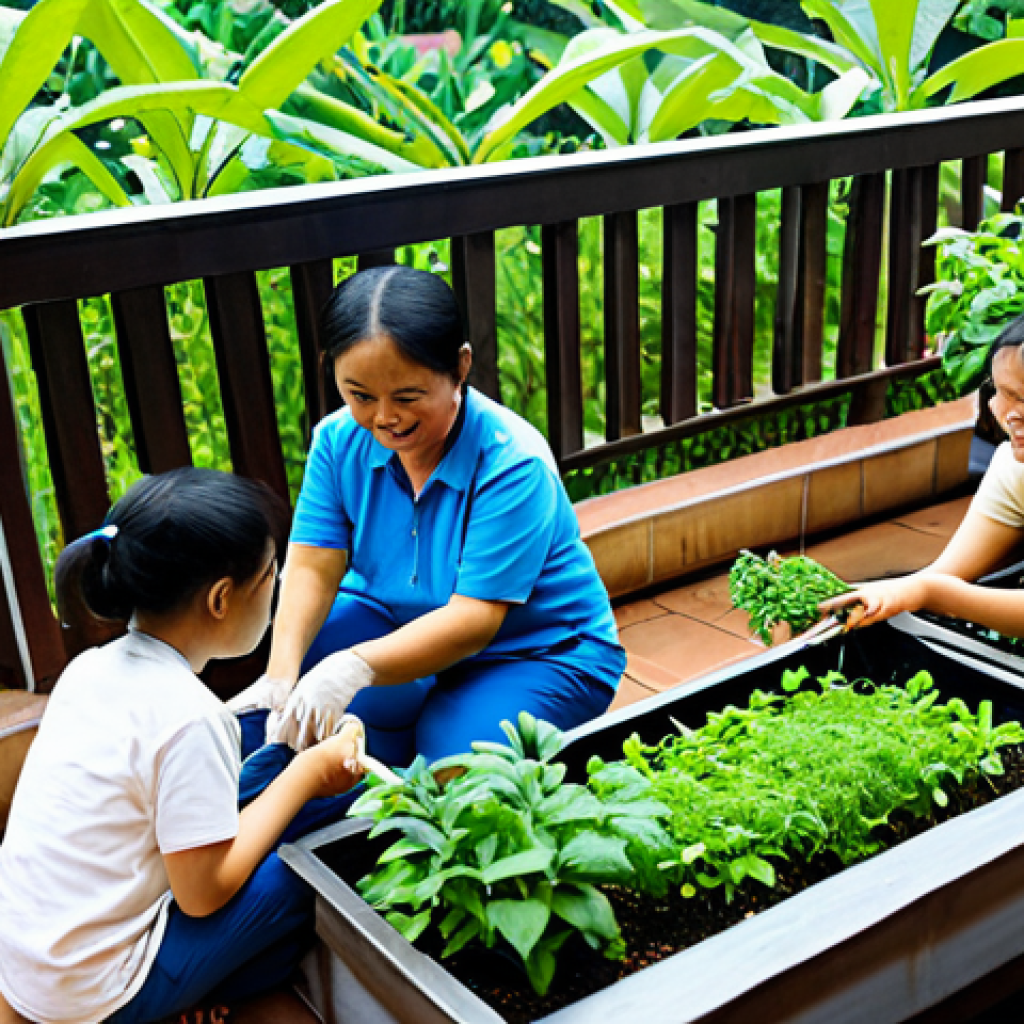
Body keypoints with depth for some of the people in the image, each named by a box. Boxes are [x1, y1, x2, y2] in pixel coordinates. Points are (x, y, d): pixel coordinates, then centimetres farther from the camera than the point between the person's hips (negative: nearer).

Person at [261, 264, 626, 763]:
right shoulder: (339, 439, -11)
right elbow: (312, 567, -17)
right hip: (400, 620, 5)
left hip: (539, 652, -4)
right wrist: (280, 677, -36)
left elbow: (474, 616, -32)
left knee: (453, 748, -31)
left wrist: (357, 667, -48)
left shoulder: (514, 464, -29)